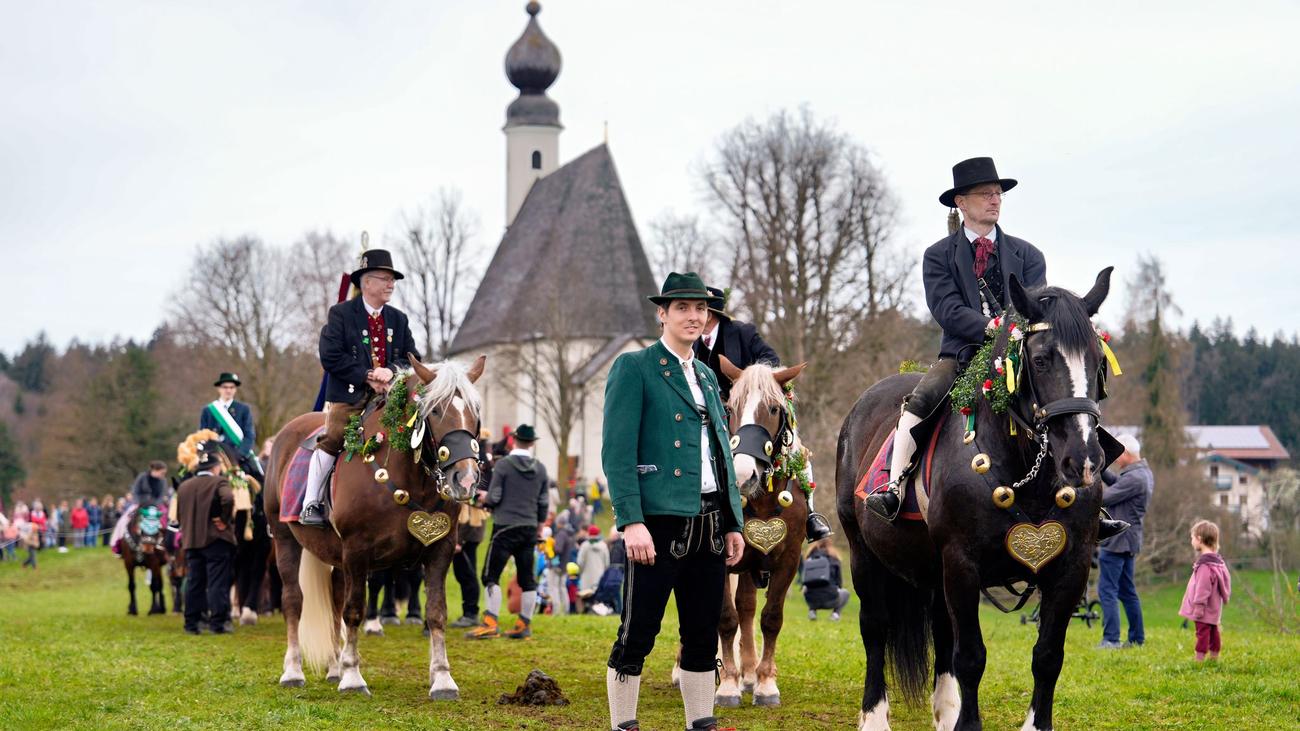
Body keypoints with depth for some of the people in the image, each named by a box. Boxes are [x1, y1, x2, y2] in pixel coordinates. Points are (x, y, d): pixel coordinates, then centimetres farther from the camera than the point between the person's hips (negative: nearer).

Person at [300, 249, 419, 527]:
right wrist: (367, 377, -13)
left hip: (389, 396, 4)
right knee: (332, 438, -19)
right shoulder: (341, 314, 2)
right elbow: (330, 357, -8)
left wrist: (392, 371, -10)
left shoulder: (398, 319, 17)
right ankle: (311, 504, -12)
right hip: (349, 396, -4)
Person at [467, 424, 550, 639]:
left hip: (505, 527, -5)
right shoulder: (540, 469, 8)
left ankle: (490, 623, -12)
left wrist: (484, 498, 13)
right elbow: (543, 503, 10)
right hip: (530, 529, 5)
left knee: (491, 575, -4)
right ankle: (524, 625, 11)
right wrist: (539, 528, 22)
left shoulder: (503, 465, -6)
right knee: (527, 578, 8)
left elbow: (493, 498, -9)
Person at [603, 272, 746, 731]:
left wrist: (733, 524, 12)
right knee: (637, 636, -3)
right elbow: (617, 451, -10)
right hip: (660, 522, -7)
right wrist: (631, 522, -19)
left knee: (703, 637, 9)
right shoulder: (634, 368, -2)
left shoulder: (707, 376, 19)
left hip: (709, 525, 7)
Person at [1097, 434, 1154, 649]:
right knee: (1127, 590, 17)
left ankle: (1110, 639, -10)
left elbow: (1104, 498, -19)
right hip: (1129, 540, 10)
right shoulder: (1144, 473, 11)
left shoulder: (1134, 478, -20)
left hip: (1117, 540, -10)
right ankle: (1137, 638, 20)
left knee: (1107, 590, -8)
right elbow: (1118, 486, 20)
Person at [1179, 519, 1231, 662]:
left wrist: (1199, 605, -22)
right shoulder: (1217, 560, 12)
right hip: (1214, 610, 10)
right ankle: (1214, 657, 24)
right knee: (1213, 632, 16)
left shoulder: (1205, 564, -21)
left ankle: (1199, 659, -9)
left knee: (1202, 632, -9)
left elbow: (1203, 587, -25)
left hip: (1205, 610, -10)